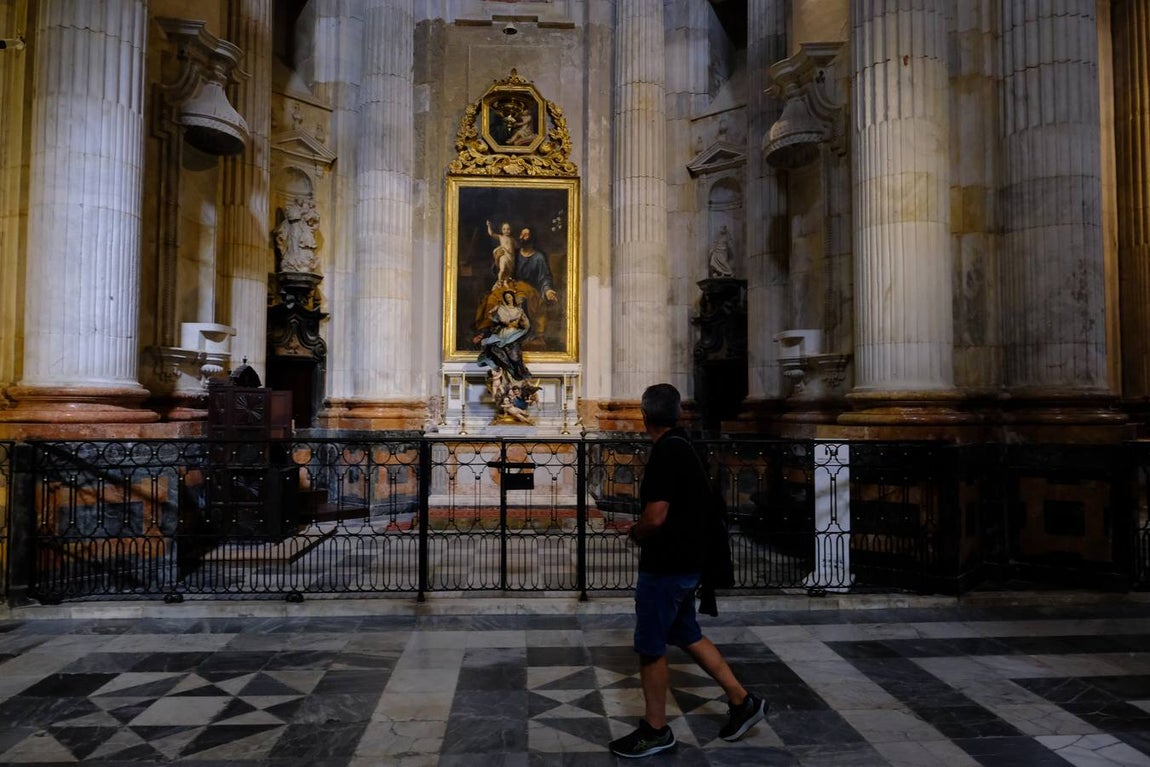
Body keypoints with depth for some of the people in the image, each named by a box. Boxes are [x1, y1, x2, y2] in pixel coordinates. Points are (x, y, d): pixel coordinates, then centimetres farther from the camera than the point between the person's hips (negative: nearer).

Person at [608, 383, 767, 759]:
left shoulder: (665, 453, -21)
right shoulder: (684, 448, 8)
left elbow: (655, 518, -26)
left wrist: (635, 533, -4)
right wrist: (645, 529, 11)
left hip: (665, 565, -10)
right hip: (685, 560, 10)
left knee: (650, 646, 4)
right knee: (686, 634, 21)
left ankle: (655, 730, 18)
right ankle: (742, 700, 27)